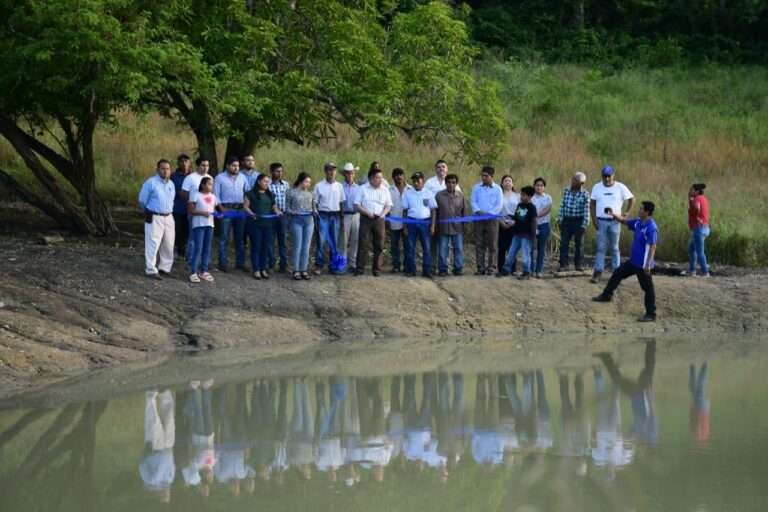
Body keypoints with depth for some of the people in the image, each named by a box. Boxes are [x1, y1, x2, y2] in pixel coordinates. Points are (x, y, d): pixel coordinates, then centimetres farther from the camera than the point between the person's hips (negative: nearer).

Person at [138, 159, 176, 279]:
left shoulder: (171, 184, 10)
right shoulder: (151, 183, -10)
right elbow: (142, 201, -3)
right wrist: (148, 213, 8)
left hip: (168, 218, 7)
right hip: (154, 218, -7)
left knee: (168, 245, 10)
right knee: (153, 244, -9)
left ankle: (165, 268, 21)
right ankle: (151, 270, -7)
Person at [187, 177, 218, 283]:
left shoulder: (213, 197, 12)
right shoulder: (196, 196, -6)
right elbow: (190, 210, -8)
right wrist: (202, 213, -19)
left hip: (209, 225, 6)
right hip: (198, 225, -6)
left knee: (207, 249, 9)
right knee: (198, 249, -9)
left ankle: (204, 271, 18)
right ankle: (193, 272, -7)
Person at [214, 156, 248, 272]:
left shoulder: (242, 177, 13)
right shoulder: (220, 178, 2)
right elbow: (216, 195, -1)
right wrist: (222, 208, -11)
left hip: (240, 209, 4)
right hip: (226, 209, -4)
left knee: (240, 237, 7)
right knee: (224, 237, -5)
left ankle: (240, 263, 13)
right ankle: (223, 263, -3)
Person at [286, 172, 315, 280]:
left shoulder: (309, 194, 11)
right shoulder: (291, 193, 1)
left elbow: (313, 206, 17)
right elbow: (287, 208, 1)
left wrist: (314, 212, -4)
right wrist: (293, 212, -17)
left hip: (309, 220, 4)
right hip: (297, 220, -4)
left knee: (306, 247, 4)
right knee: (297, 247, -4)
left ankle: (304, 270, 11)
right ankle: (296, 271, 3)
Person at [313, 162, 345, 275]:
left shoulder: (339, 186, 9)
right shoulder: (319, 186, 0)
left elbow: (342, 202, 12)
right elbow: (315, 202, 2)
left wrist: (341, 217, 7)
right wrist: (315, 214, -8)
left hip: (335, 215, 3)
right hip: (323, 215, -3)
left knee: (334, 242, 6)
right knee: (321, 241, -7)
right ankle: (319, 266, -3)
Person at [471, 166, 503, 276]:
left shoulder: (497, 189, 4)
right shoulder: (476, 188, 10)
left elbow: (499, 205, -2)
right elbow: (473, 202, 4)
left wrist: (489, 213, -14)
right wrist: (478, 211, -14)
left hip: (492, 219, -2)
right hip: (479, 219, 2)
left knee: (492, 245, -1)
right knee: (479, 244, -1)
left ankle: (491, 267, 2)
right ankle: (480, 267, 2)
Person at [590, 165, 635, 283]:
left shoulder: (620, 187, -1)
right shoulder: (597, 188, 3)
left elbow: (632, 199, 5)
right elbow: (592, 204, 7)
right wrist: (593, 219, -3)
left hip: (615, 222, -1)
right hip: (601, 221, 1)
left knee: (614, 248, 7)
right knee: (601, 248, -2)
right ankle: (597, 273, -3)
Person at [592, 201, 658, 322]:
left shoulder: (651, 228, -23)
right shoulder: (638, 223, 4)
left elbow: (652, 247, -24)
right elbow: (624, 221, 19)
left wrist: (648, 265, -25)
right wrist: (614, 215, 3)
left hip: (643, 265, -10)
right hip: (633, 261, 10)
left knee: (647, 288, -1)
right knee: (617, 274, 21)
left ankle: (651, 314, 5)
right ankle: (606, 295, 38)